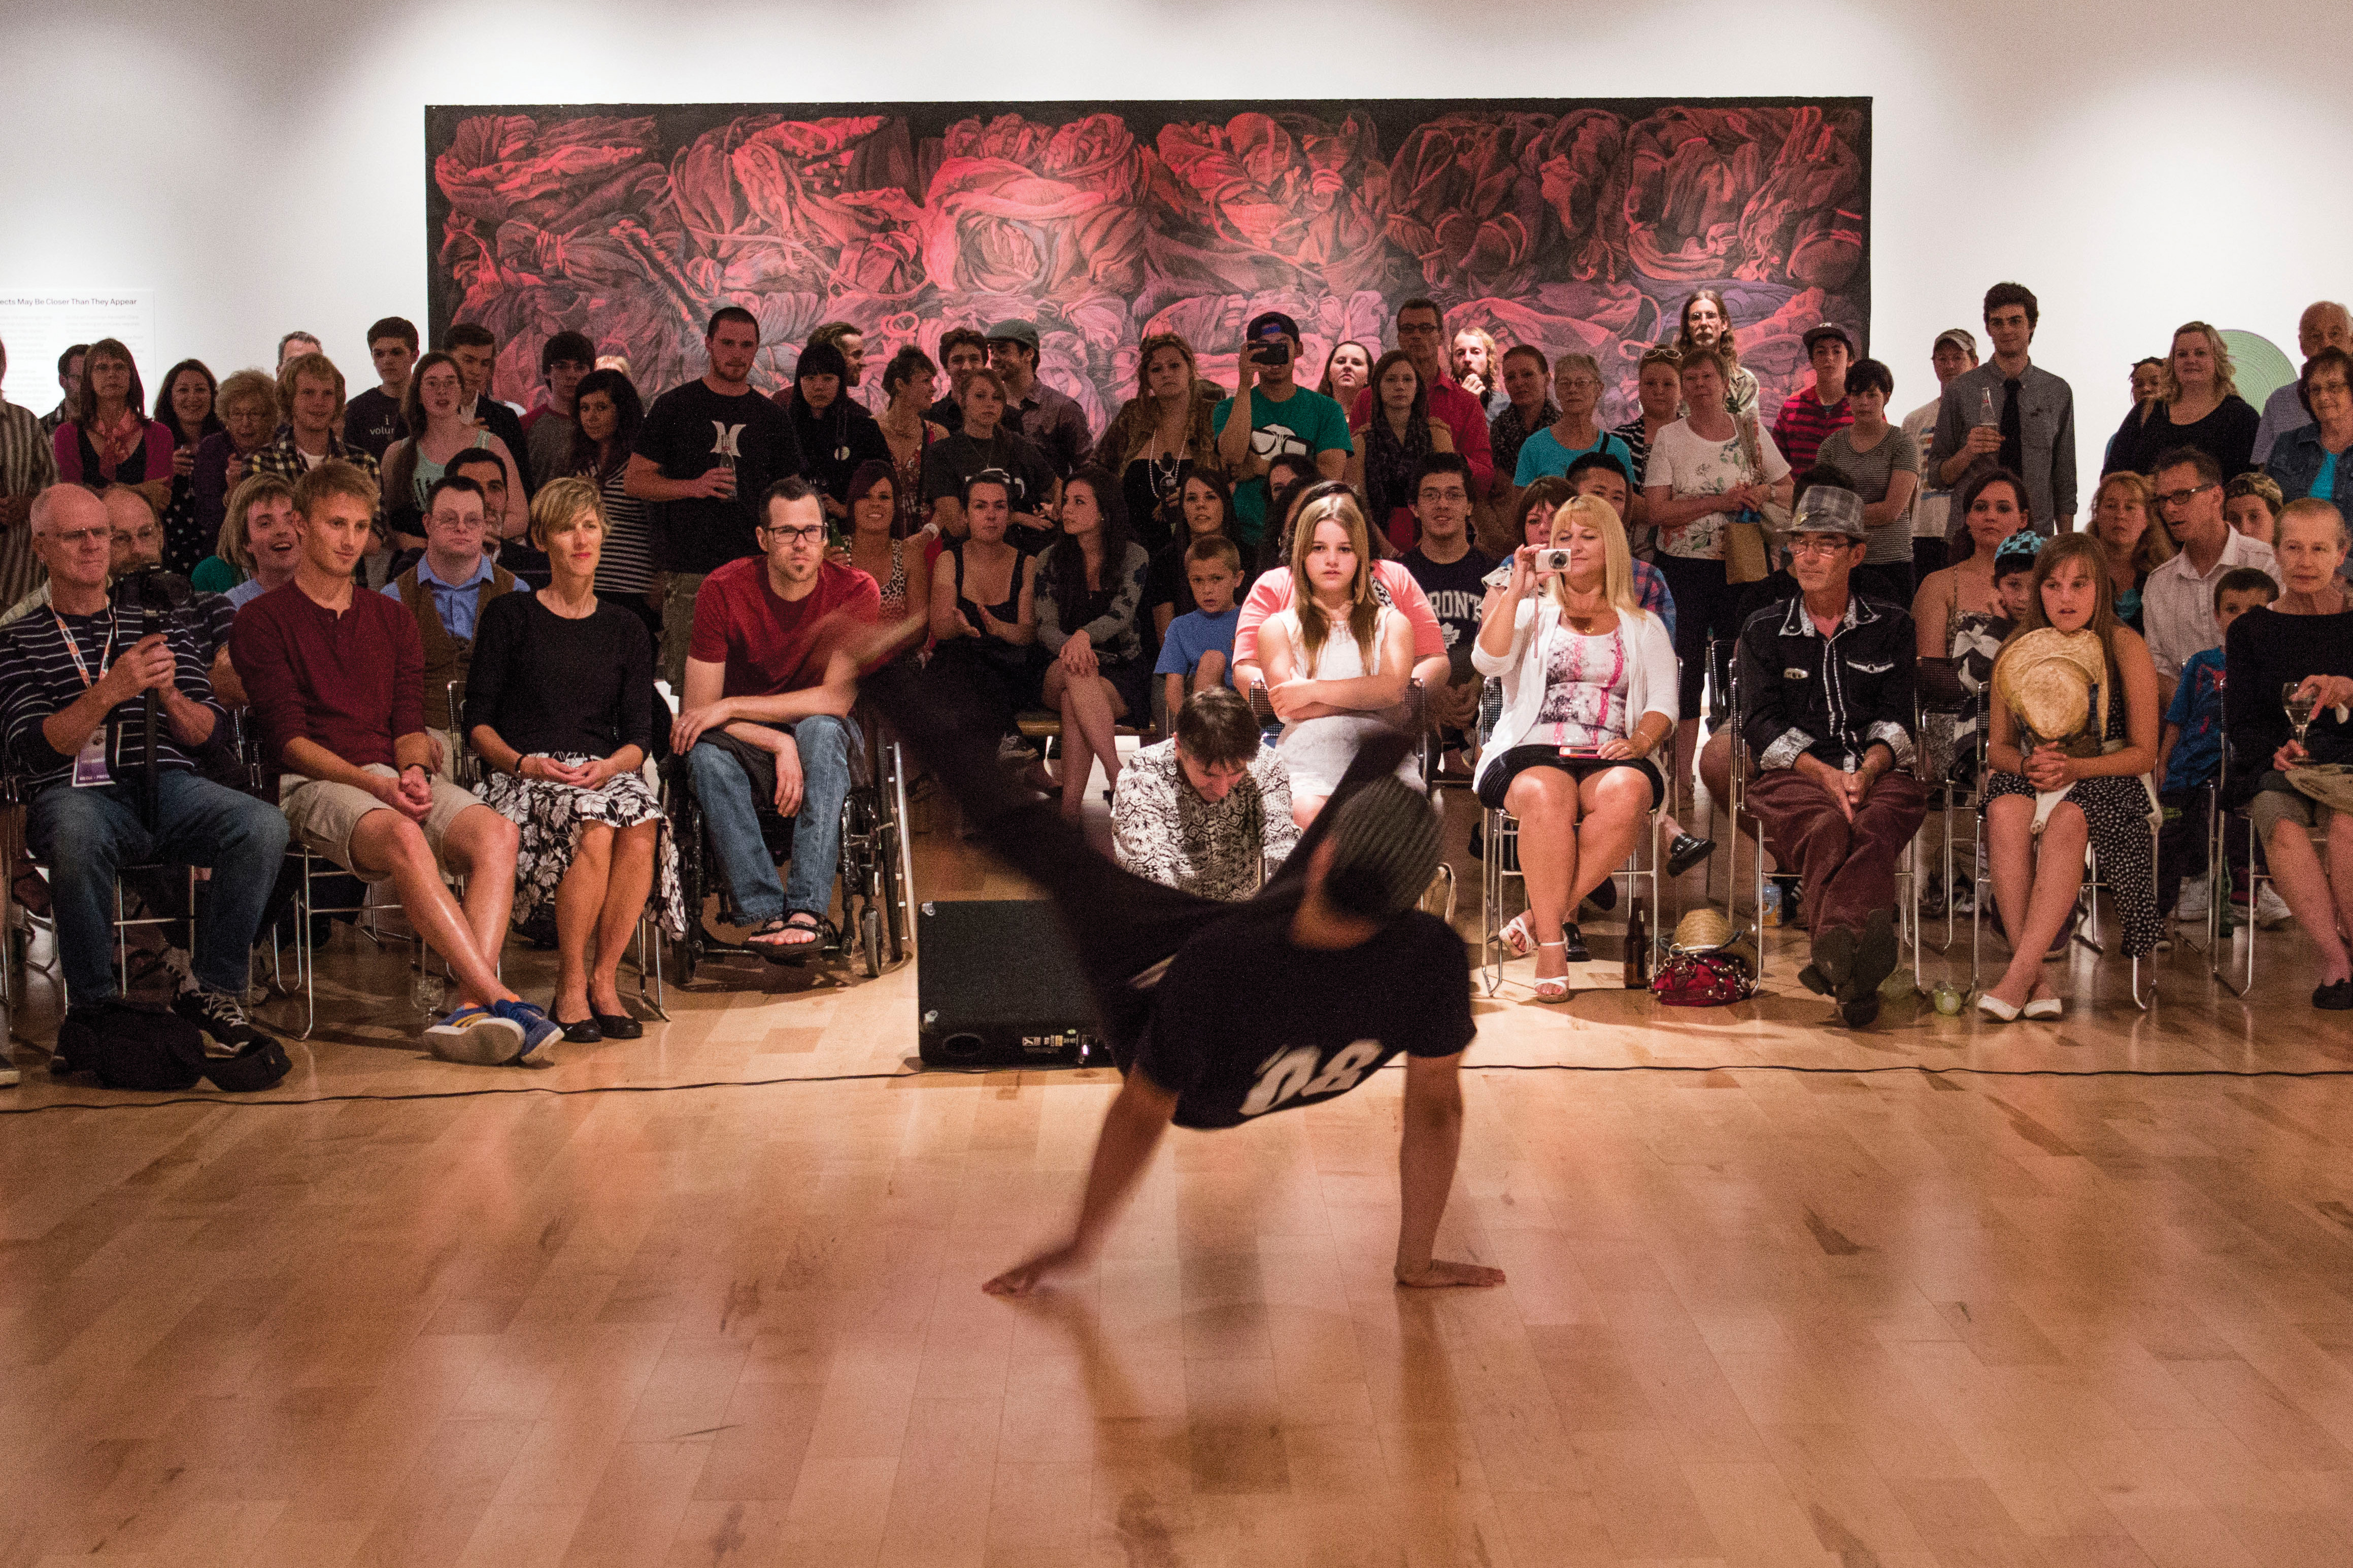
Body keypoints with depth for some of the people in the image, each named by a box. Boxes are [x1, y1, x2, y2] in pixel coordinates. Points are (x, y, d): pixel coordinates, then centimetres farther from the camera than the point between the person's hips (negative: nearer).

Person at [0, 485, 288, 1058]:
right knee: (78, 834, -40)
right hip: (74, 791, -3)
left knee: (263, 825, -29)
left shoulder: (164, 620, 22)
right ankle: (92, 1006, -20)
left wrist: (170, 694, -6)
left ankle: (214, 993, -16)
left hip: (167, 783, 3)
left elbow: (207, 734, 16)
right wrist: (109, 692, -15)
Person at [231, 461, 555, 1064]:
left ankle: (472, 1008, -41)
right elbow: (289, 739, -3)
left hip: (399, 776, 5)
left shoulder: (393, 621, 24)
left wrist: (414, 772, -10)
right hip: (317, 784, -5)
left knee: (495, 833, -28)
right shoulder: (263, 620, 8)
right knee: (404, 840, -38)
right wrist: (373, 784, -17)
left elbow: (410, 725, 15)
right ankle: (500, 1002, -43)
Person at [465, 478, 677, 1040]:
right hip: (525, 779, -3)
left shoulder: (625, 630, 18)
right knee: (595, 827, -36)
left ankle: (604, 980, -23)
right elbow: (478, 723, 7)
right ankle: (570, 987, -24)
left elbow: (640, 737, 11)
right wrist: (525, 763, -12)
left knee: (643, 827, -33)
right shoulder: (509, 616, 10)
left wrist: (606, 767, -11)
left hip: (605, 773, 3)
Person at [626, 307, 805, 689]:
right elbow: (635, 480, 5)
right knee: (686, 682, -6)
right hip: (689, 570, -2)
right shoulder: (674, 407, 6)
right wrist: (694, 486, -13)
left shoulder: (771, 418, 14)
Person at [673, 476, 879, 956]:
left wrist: (732, 707, -27)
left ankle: (807, 908, -40)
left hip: (823, 737, -1)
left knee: (821, 728, -36)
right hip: (747, 742, 1)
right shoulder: (724, 590, -13)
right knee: (706, 752, -33)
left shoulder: (855, 590, -14)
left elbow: (839, 698, -23)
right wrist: (780, 744, -29)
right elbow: (698, 709, -15)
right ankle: (765, 912, -36)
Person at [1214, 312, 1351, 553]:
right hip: (1247, 540, 0)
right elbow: (1232, 459, -10)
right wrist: (1245, 386, -12)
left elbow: (1331, 475, -3)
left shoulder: (1326, 409, 11)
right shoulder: (1228, 409, 11)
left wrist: (1261, 468, -4)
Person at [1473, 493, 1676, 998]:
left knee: (1627, 792, -37)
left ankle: (1545, 915, -25)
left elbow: (1663, 702, 11)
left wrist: (1638, 741, -10)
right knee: (1546, 796, -38)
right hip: (1533, 753, -1)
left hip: (1609, 760, 1)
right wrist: (1516, 591, -5)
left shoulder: (1644, 627, 24)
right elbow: (1487, 661, 1)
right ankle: (1552, 943, -31)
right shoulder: (1532, 614, 22)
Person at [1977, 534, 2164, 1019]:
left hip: (2105, 779, -2)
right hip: (2029, 776, 2)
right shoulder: (2017, 650, 5)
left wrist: (2074, 767, -20)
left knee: (2067, 819, -37)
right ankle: (2036, 978, -39)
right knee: (2005, 812, -34)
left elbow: (2143, 753, -4)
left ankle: (2018, 975, -41)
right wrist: (2028, 764, -14)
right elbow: (1997, 746, 10)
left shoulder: (2125, 646, -4)